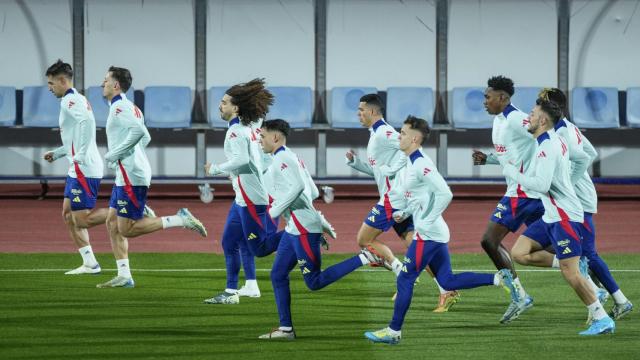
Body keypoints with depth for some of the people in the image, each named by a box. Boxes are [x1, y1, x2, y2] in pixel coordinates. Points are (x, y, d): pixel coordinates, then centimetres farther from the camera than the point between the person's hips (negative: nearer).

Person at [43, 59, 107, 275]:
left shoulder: (70, 101, -12)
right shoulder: (75, 100, 20)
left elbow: (87, 121, -31)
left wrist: (81, 156, -29)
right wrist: (56, 154, 24)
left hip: (84, 169, -10)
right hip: (77, 170, 10)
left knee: (83, 220, -10)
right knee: (68, 214, 11)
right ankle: (90, 263, 10)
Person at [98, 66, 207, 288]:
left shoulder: (119, 107, -13)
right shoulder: (129, 107, 17)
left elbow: (138, 131, -29)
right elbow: (145, 137, 24)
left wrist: (113, 155, -21)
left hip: (131, 176, -10)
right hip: (125, 176, 10)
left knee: (127, 229, -8)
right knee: (112, 223, 9)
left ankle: (180, 220, -8)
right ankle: (124, 276, 8)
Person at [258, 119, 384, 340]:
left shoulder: (282, 158, -14)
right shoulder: (287, 157, 17)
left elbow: (297, 187, -28)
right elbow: (304, 189, 22)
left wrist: (276, 210, -20)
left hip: (303, 229, -10)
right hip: (294, 228, 10)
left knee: (314, 282, -9)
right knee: (278, 275, 10)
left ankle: (362, 259, -9)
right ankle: (285, 329, 11)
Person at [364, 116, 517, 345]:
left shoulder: (421, 165, -17)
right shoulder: (412, 163, 13)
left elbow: (444, 194, -25)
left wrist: (426, 222, -21)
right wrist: (404, 213, 14)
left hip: (427, 234, -10)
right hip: (436, 233, 10)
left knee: (405, 280, -2)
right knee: (448, 281, 10)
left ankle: (393, 331, 4)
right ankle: (499, 278, 6)